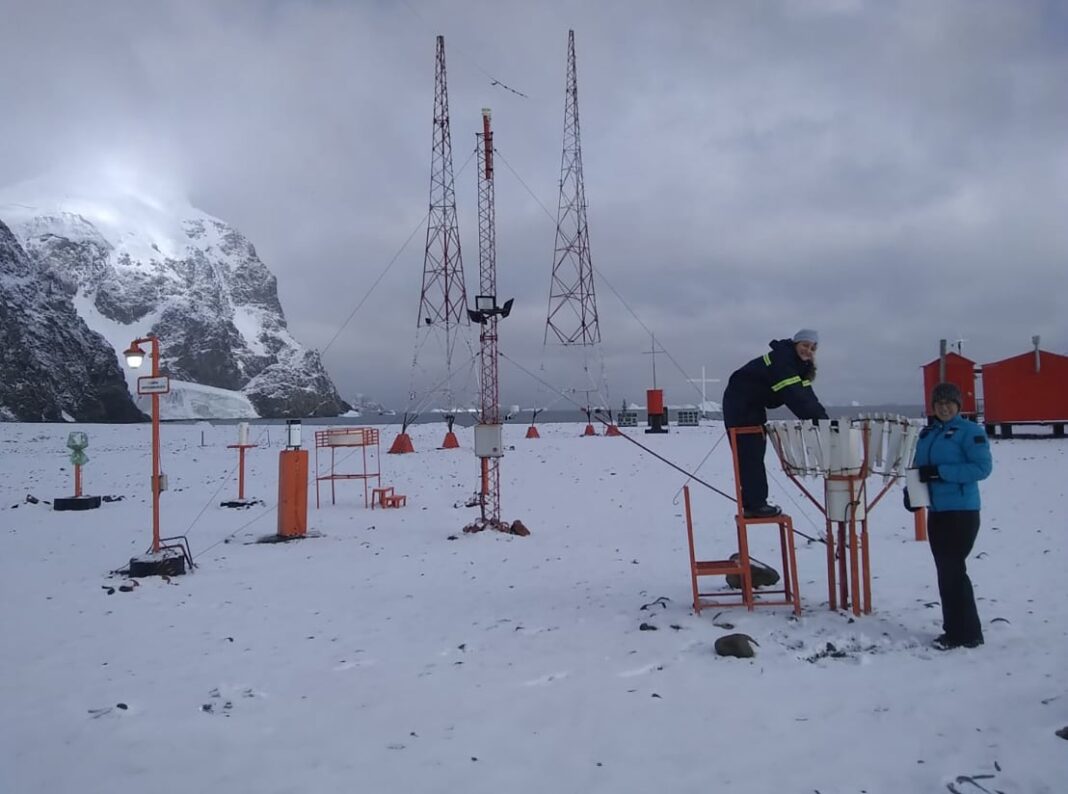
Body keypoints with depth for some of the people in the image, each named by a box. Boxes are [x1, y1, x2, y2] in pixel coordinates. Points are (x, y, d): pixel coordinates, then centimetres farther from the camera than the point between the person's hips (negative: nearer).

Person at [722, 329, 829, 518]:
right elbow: (793, 396, -33)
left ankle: (754, 502, 19)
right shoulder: (781, 359, -24)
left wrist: (822, 417, -15)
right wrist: (816, 418, -35)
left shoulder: (799, 365, 5)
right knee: (750, 455, -9)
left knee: (756, 452, 12)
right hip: (739, 404, -10)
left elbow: (806, 395, -3)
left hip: (755, 405, 10)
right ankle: (754, 505, -6)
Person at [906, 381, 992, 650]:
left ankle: (966, 634, 7)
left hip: (961, 511, -7)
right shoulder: (927, 433, 13)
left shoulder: (970, 431, -8)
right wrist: (910, 490, 1)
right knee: (945, 570, 11)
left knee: (953, 570, -5)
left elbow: (983, 467, -17)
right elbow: (918, 466, 19)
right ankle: (955, 630, 21)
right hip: (936, 511, 7)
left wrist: (940, 472, -22)